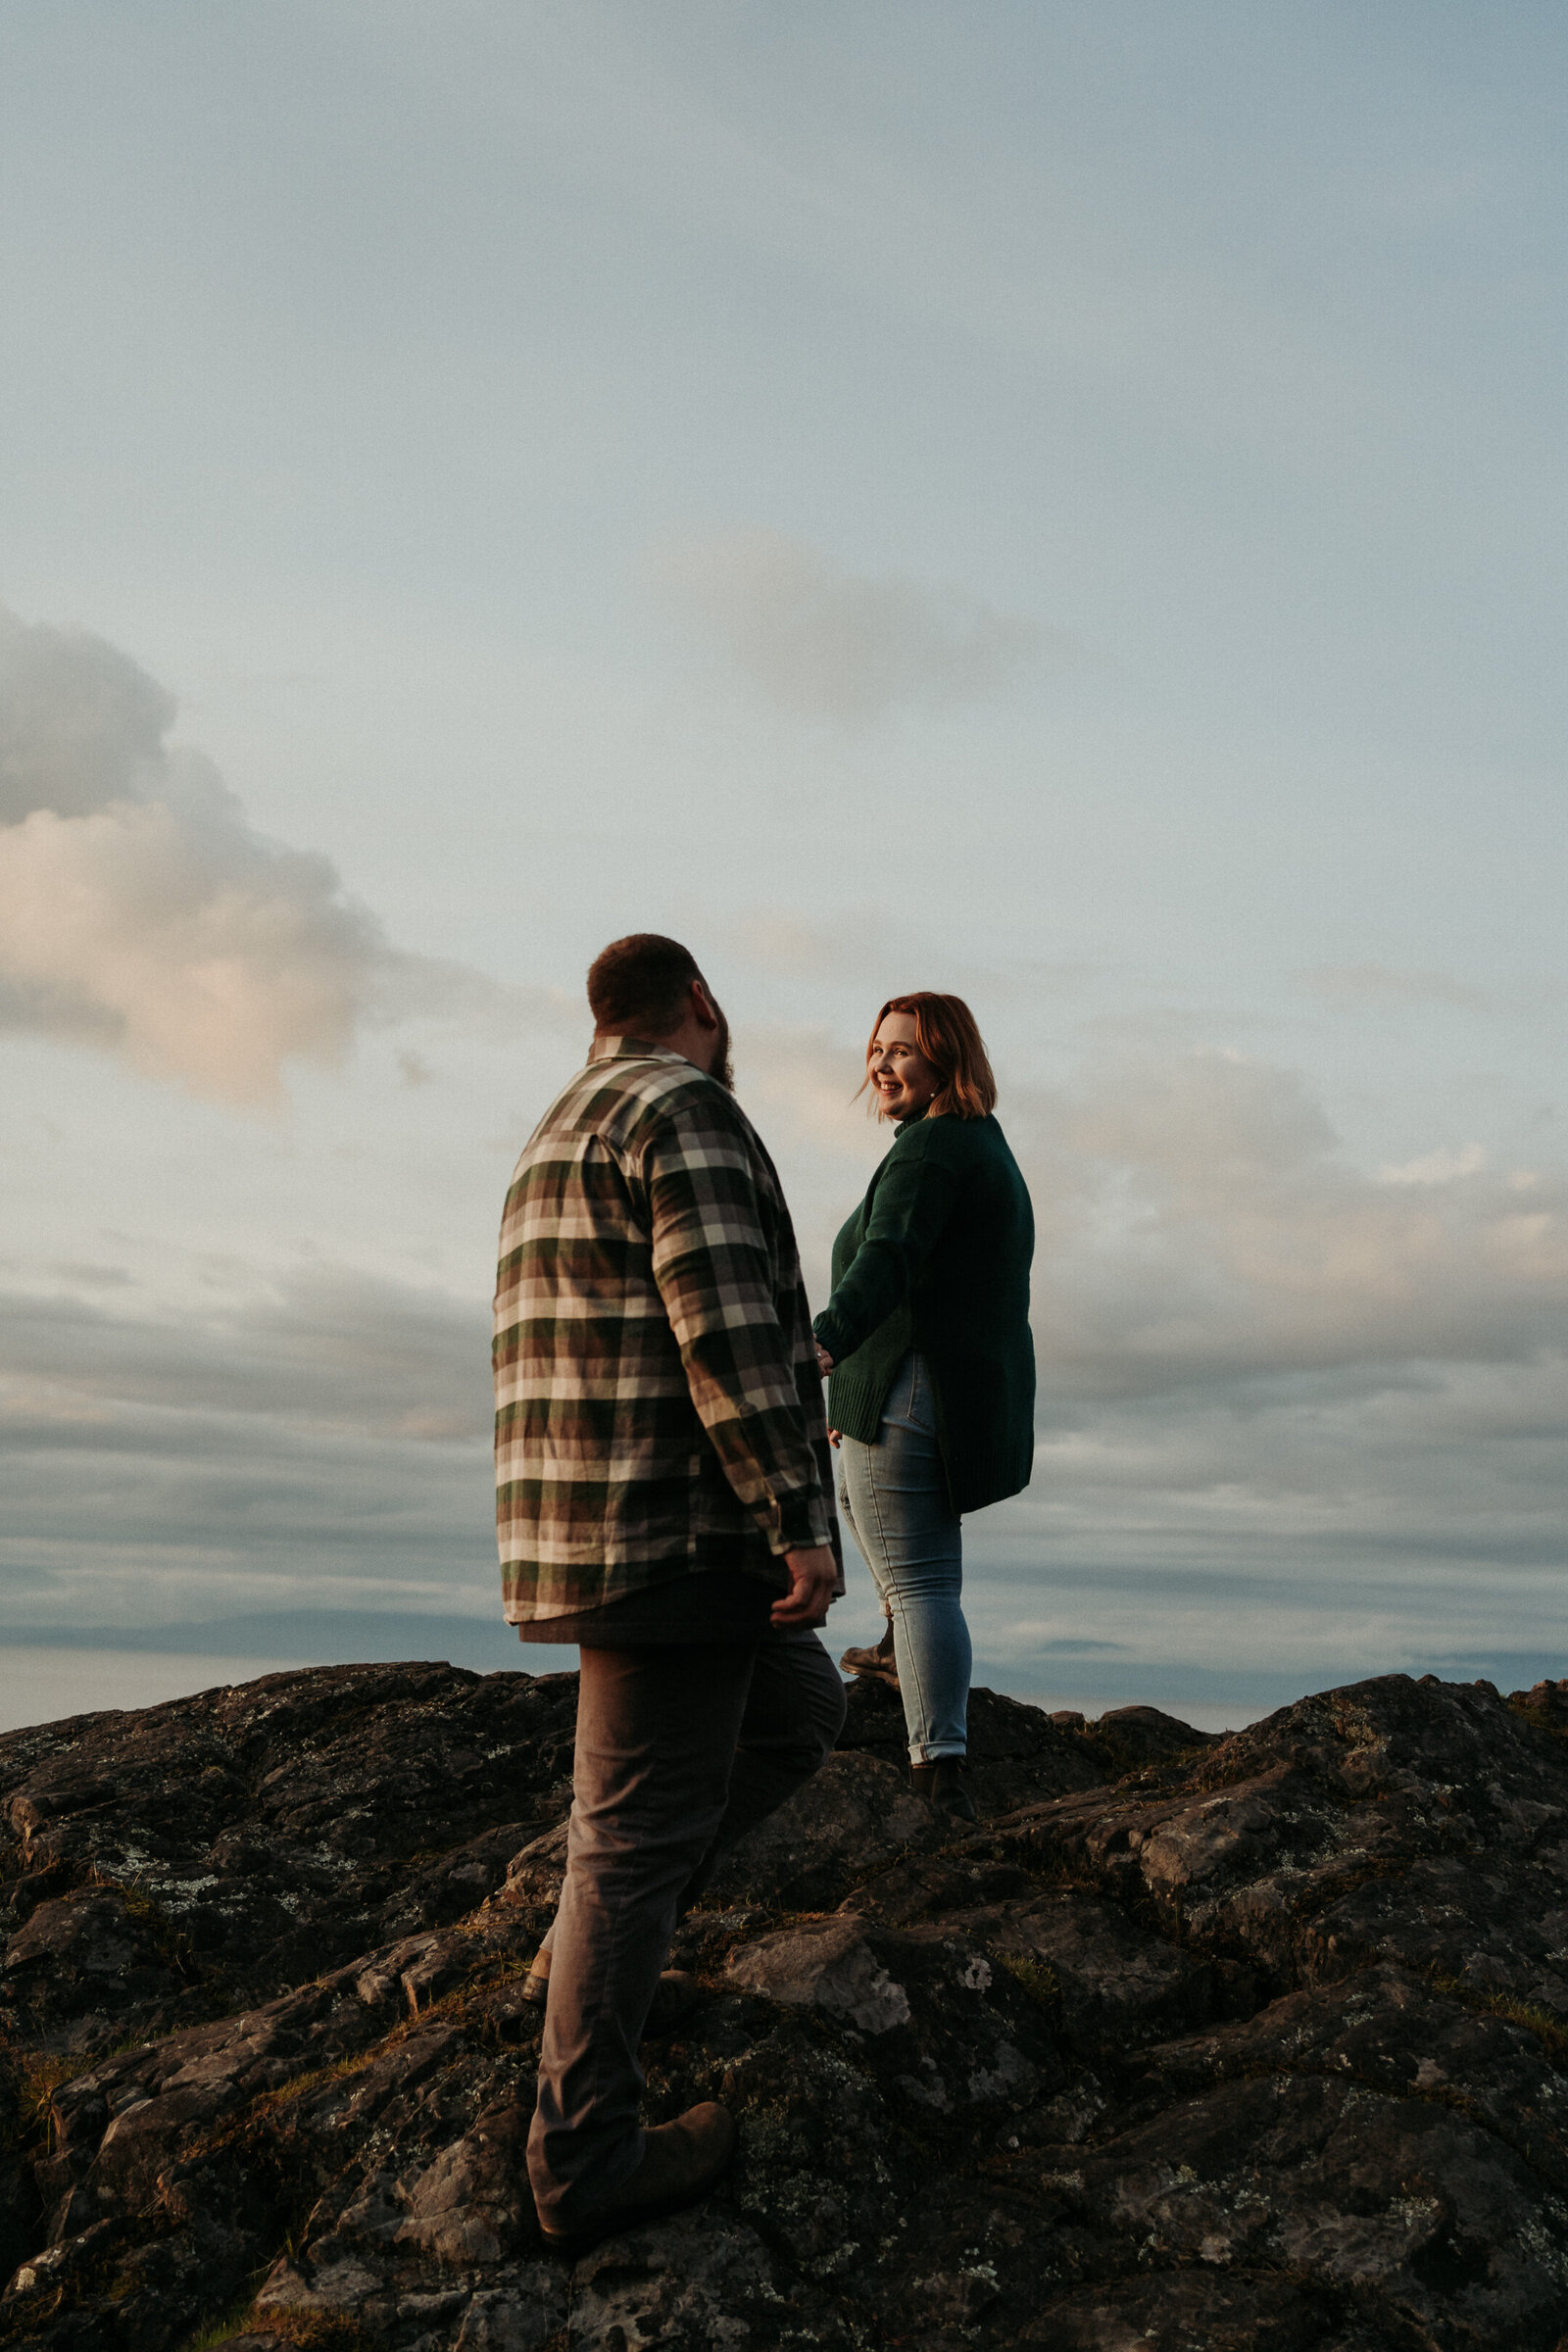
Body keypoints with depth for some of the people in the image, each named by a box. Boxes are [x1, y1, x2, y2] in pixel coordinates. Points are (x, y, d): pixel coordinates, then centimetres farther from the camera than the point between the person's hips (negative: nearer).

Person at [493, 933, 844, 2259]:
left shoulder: (564, 1133, 20)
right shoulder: (688, 1110, -12)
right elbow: (724, 1326, -21)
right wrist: (805, 1522, -19)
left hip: (600, 1537, 10)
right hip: (675, 1537, -10)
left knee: (800, 1711, 22)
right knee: (642, 1829, -2)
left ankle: (598, 1948, 25)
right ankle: (587, 2163, 9)